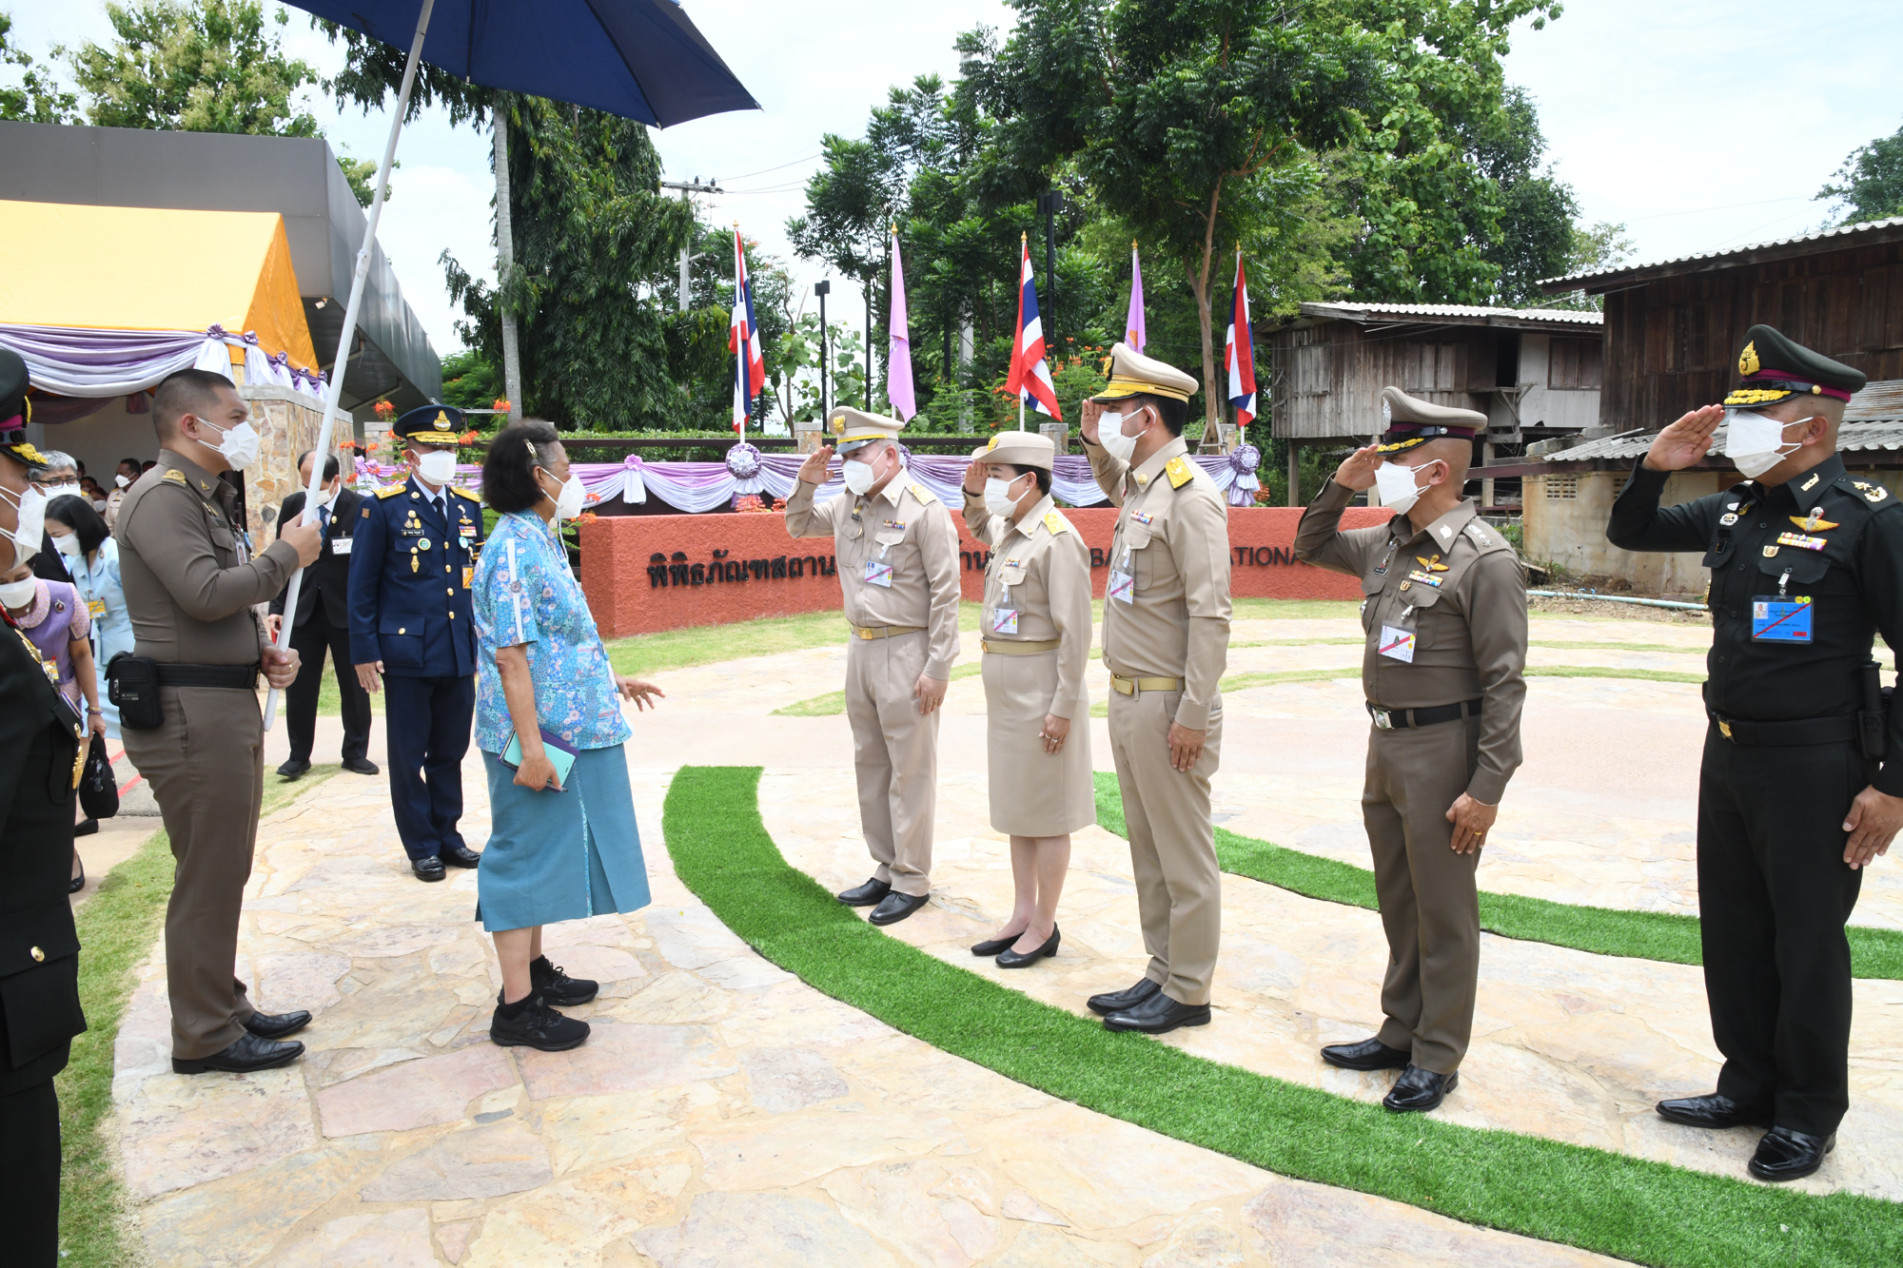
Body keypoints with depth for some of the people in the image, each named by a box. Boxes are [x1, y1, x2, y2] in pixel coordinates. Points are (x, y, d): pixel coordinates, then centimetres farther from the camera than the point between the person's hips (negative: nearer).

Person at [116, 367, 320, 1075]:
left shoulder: (207, 495, 20)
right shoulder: (163, 495, -13)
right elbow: (206, 594, -25)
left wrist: (263, 654, 10)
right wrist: (287, 554, -12)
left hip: (227, 703, 10)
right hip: (190, 711, -10)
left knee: (225, 871, 17)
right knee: (208, 879, -3)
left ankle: (225, 1008, 29)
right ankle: (204, 1037, 9)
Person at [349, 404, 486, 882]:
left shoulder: (469, 507, 10)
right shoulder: (384, 507, -4)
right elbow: (361, 586, -3)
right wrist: (364, 651, -6)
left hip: (460, 654, 4)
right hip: (407, 652, -4)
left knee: (450, 751, 12)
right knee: (409, 754, 5)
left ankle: (447, 834, 25)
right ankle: (422, 846, 17)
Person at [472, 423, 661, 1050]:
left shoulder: (543, 540, 12)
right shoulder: (514, 550, -18)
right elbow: (510, 655, -23)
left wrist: (612, 681, 27)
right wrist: (531, 747, -25)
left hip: (568, 729, 10)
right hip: (541, 735, -10)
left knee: (547, 851, 18)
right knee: (527, 855, -2)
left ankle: (533, 969, 32)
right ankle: (517, 1007, 7)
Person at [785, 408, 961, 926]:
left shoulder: (924, 509, -12)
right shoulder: (848, 503, 9)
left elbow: (945, 592, -13)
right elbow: (798, 525, 27)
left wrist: (937, 668, -16)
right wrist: (806, 483, 6)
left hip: (906, 651, -8)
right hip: (861, 648, 8)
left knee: (910, 770, 0)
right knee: (870, 764, 14)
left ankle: (911, 881, 10)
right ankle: (886, 869, 26)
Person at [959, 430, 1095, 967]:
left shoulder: (1058, 539, -17)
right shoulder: (1008, 531, 11)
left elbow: (1074, 631, -20)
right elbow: (978, 525, 37)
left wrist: (1063, 707, -21)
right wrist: (973, 495, 15)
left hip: (1041, 688, -9)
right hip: (1004, 687, 9)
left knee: (1045, 813, 2)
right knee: (1015, 806, 15)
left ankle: (1044, 927, 13)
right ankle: (1023, 913, 26)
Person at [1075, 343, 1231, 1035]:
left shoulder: (1190, 496, -16)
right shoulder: (1139, 486, 11)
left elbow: (1210, 615, -20)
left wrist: (1193, 715, -21)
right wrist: (1095, 444, 20)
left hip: (1167, 705, -10)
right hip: (1127, 697, 10)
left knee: (1184, 855, 3)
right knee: (1147, 849, 17)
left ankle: (1187, 993, 14)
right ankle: (1161, 973, 29)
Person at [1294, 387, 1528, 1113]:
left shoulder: (1485, 559, -15)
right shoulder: (1387, 542, 8)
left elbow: (1504, 683, -17)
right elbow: (1310, 548, 25)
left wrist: (1486, 788, -19)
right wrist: (1340, 485, 7)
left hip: (1442, 752, -8)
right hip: (1385, 745, 8)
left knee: (1443, 915, 5)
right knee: (1398, 905, 18)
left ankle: (1437, 1058, 18)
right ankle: (1401, 1032, 32)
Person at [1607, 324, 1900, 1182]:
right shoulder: (1737, 510, 6)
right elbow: (1630, 534, 17)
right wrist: (1655, 467, -3)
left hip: (1815, 766, -7)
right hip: (1728, 752, 7)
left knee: (1807, 942, 6)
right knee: (1732, 931, 16)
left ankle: (1810, 1112, 24)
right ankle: (1750, 1083, 33)